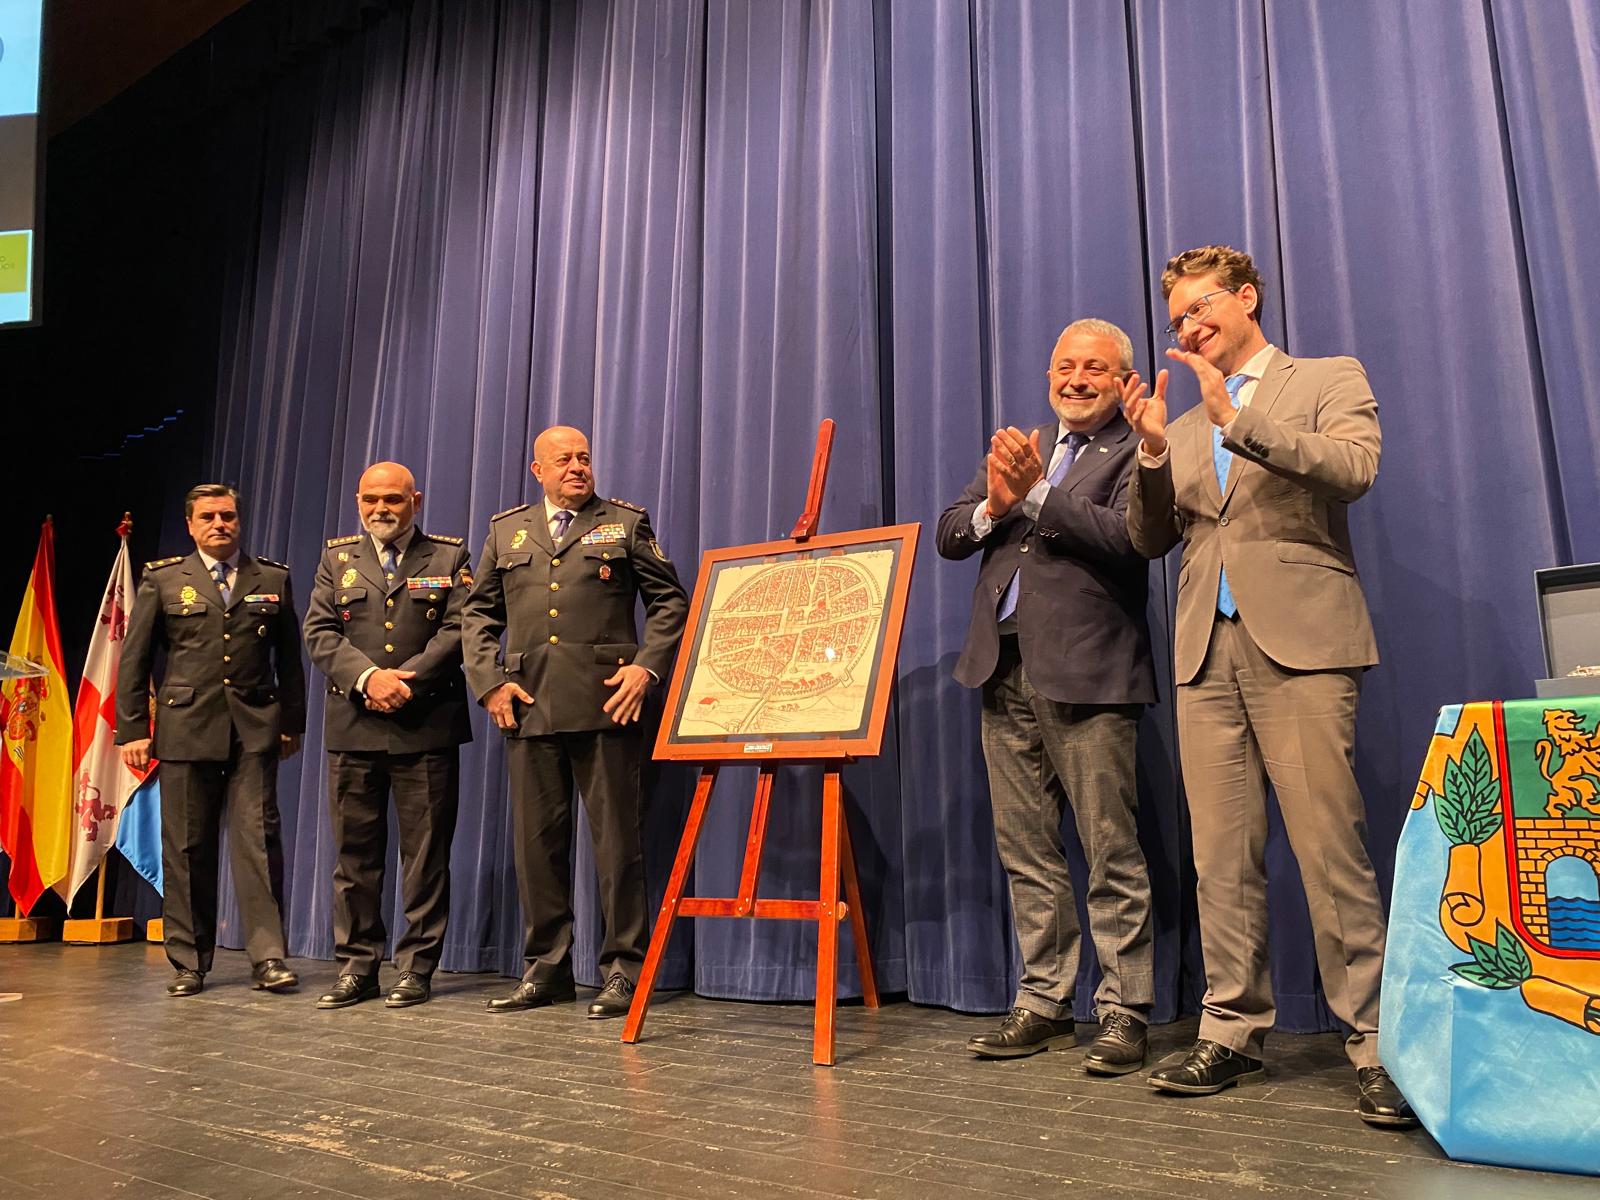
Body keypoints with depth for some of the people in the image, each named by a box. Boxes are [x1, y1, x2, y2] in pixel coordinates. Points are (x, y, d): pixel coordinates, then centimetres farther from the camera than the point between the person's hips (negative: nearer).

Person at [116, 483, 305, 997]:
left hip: (255, 729, 0)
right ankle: (188, 963, 17)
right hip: (185, 728, 0)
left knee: (258, 839, -6)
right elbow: (133, 660, 8)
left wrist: (293, 722, 8)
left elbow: (290, 658, 12)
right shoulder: (162, 580, 9)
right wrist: (132, 730, 2)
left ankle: (268, 957, -2)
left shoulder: (272, 579, 11)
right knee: (186, 848, 5)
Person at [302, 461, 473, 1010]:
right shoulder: (337, 557, 14)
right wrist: (368, 676, -12)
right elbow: (319, 633, 4)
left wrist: (406, 680, -15)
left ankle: (416, 967, 11)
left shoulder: (448, 557, 7)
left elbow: (457, 630, -4)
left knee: (426, 852, 2)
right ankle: (357, 966, 17)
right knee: (355, 852, 7)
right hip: (353, 726, 3)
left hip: (427, 725, -2)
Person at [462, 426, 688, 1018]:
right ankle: (546, 968, 21)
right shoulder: (506, 530, 17)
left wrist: (648, 665, -6)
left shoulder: (626, 523, 9)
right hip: (528, 708, 3)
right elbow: (478, 614, 16)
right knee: (537, 841, 8)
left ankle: (623, 969, 10)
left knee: (616, 838, 0)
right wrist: (489, 681, 2)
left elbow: (670, 599, 7)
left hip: (605, 706, -3)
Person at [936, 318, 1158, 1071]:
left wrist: (1032, 496, -16)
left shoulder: (1134, 452, 2)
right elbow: (948, 536, 13)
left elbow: (1126, 536, -16)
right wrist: (993, 506, -7)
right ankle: (1044, 1004, 22)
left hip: (1085, 674, -6)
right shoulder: (1018, 448, 20)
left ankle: (1124, 1012, 11)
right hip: (1005, 672, 6)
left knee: (1111, 855, -1)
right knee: (1026, 854, 11)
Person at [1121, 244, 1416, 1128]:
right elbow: (1150, 540, 15)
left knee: (1330, 849, -8)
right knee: (1221, 856, 4)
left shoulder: (1330, 381, 10)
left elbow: (1353, 468, -9)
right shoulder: (1183, 428, 23)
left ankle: (1374, 1043, 3)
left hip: (1299, 644, -4)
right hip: (1205, 653, 5)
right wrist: (1153, 452, 0)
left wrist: (1237, 421, -14)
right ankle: (1233, 1031, 12)